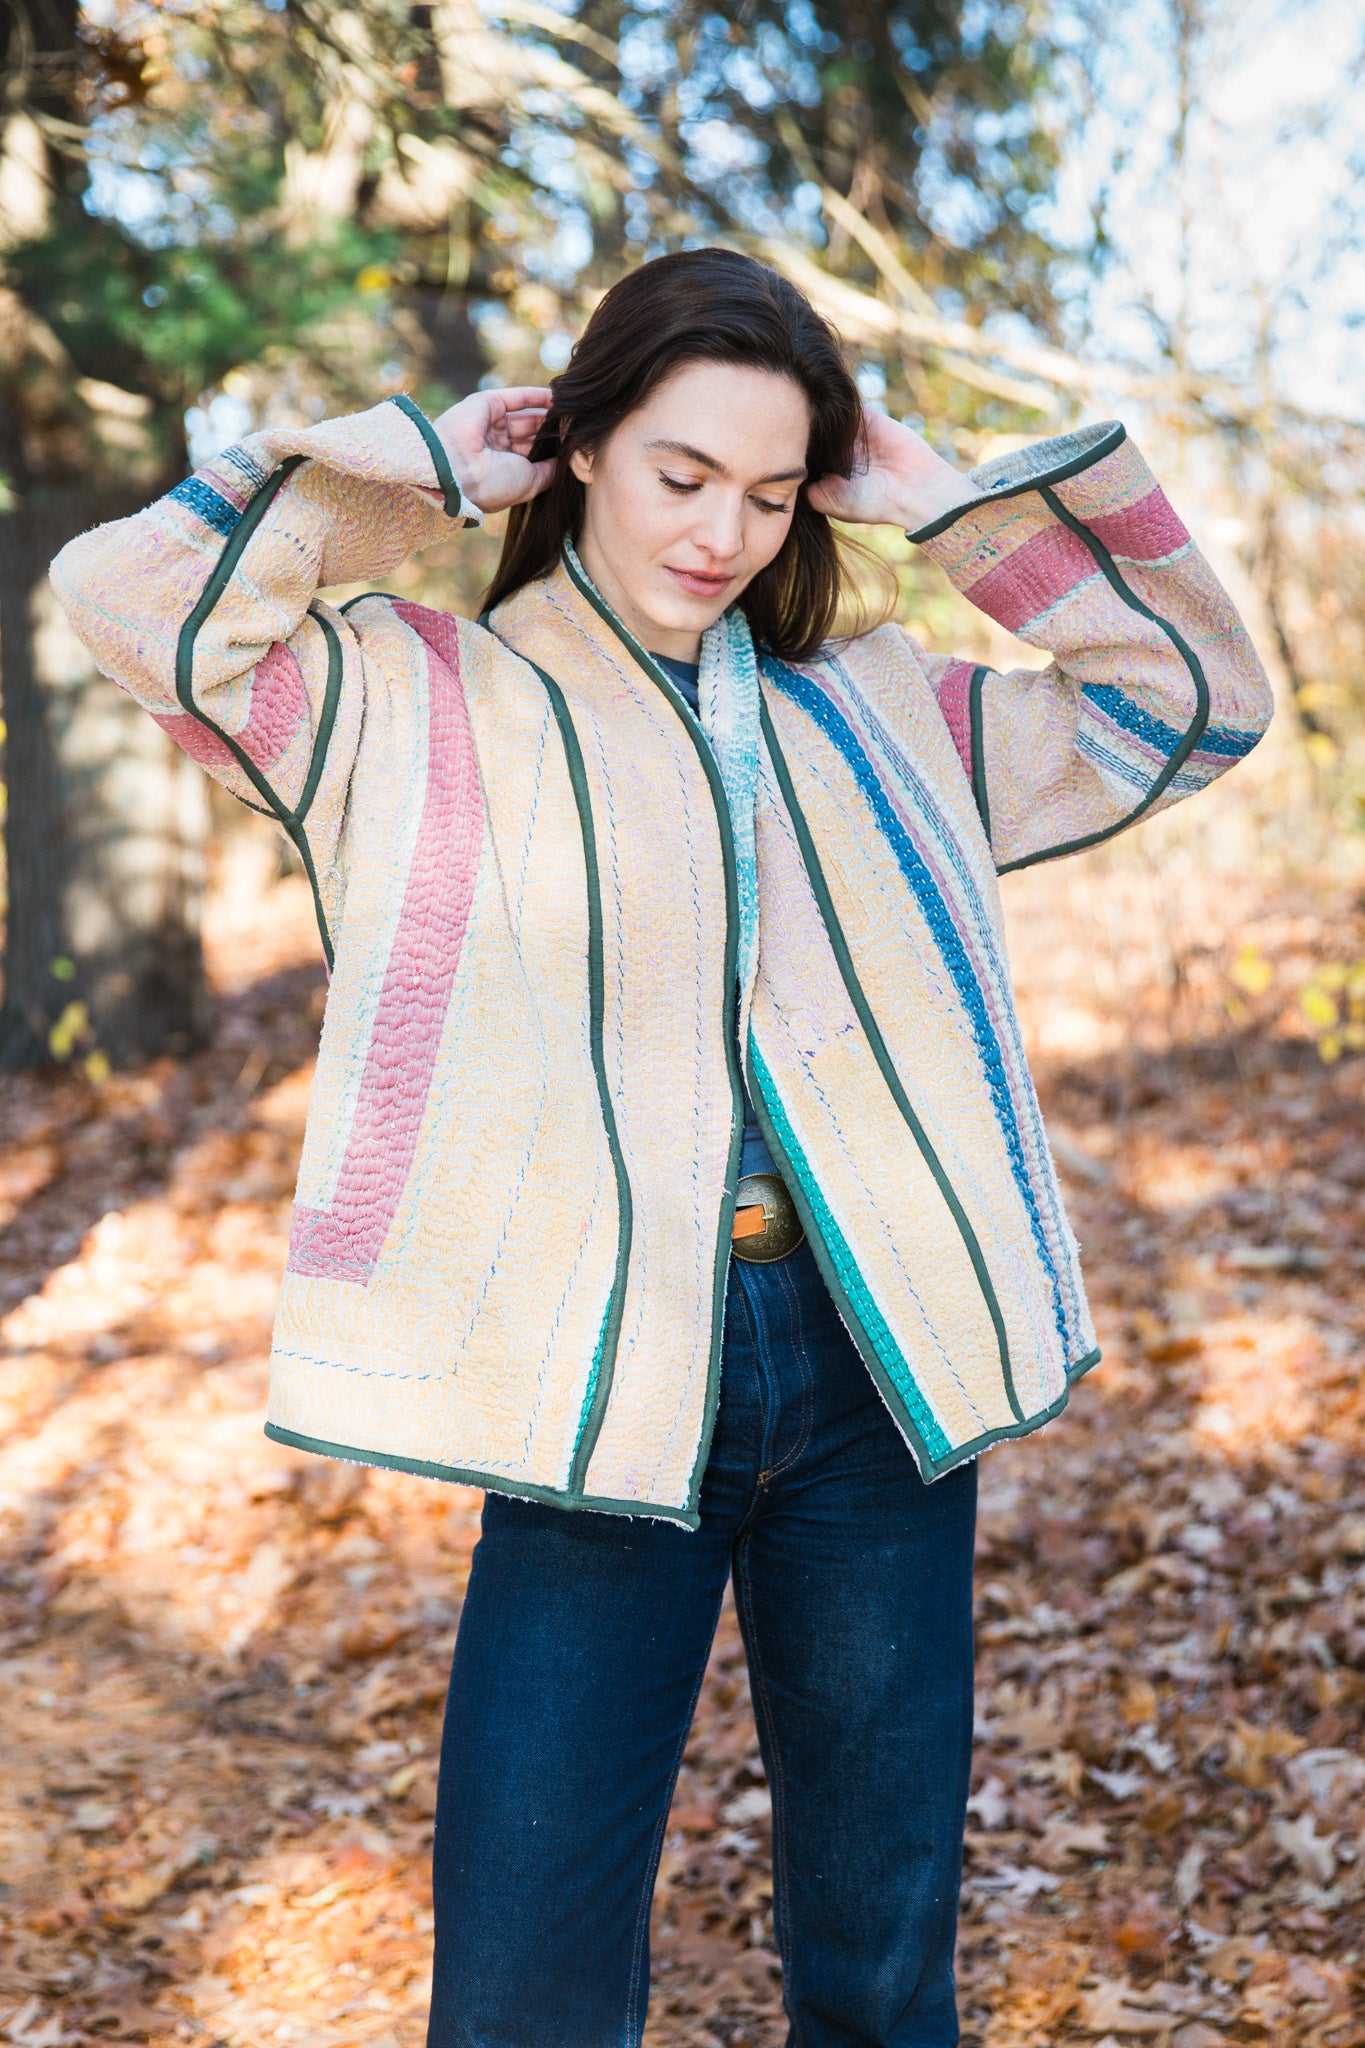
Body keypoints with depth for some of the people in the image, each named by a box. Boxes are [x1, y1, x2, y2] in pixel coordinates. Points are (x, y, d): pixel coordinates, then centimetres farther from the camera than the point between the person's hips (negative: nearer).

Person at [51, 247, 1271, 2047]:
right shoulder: (430, 707, 4)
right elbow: (124, 592, -7)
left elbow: (1194, 694, 19)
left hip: (877, 1368, 3)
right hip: (603, 1386, -3)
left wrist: (969, 511, 11)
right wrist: (413, 471, 0)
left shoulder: (878, 708, 14)